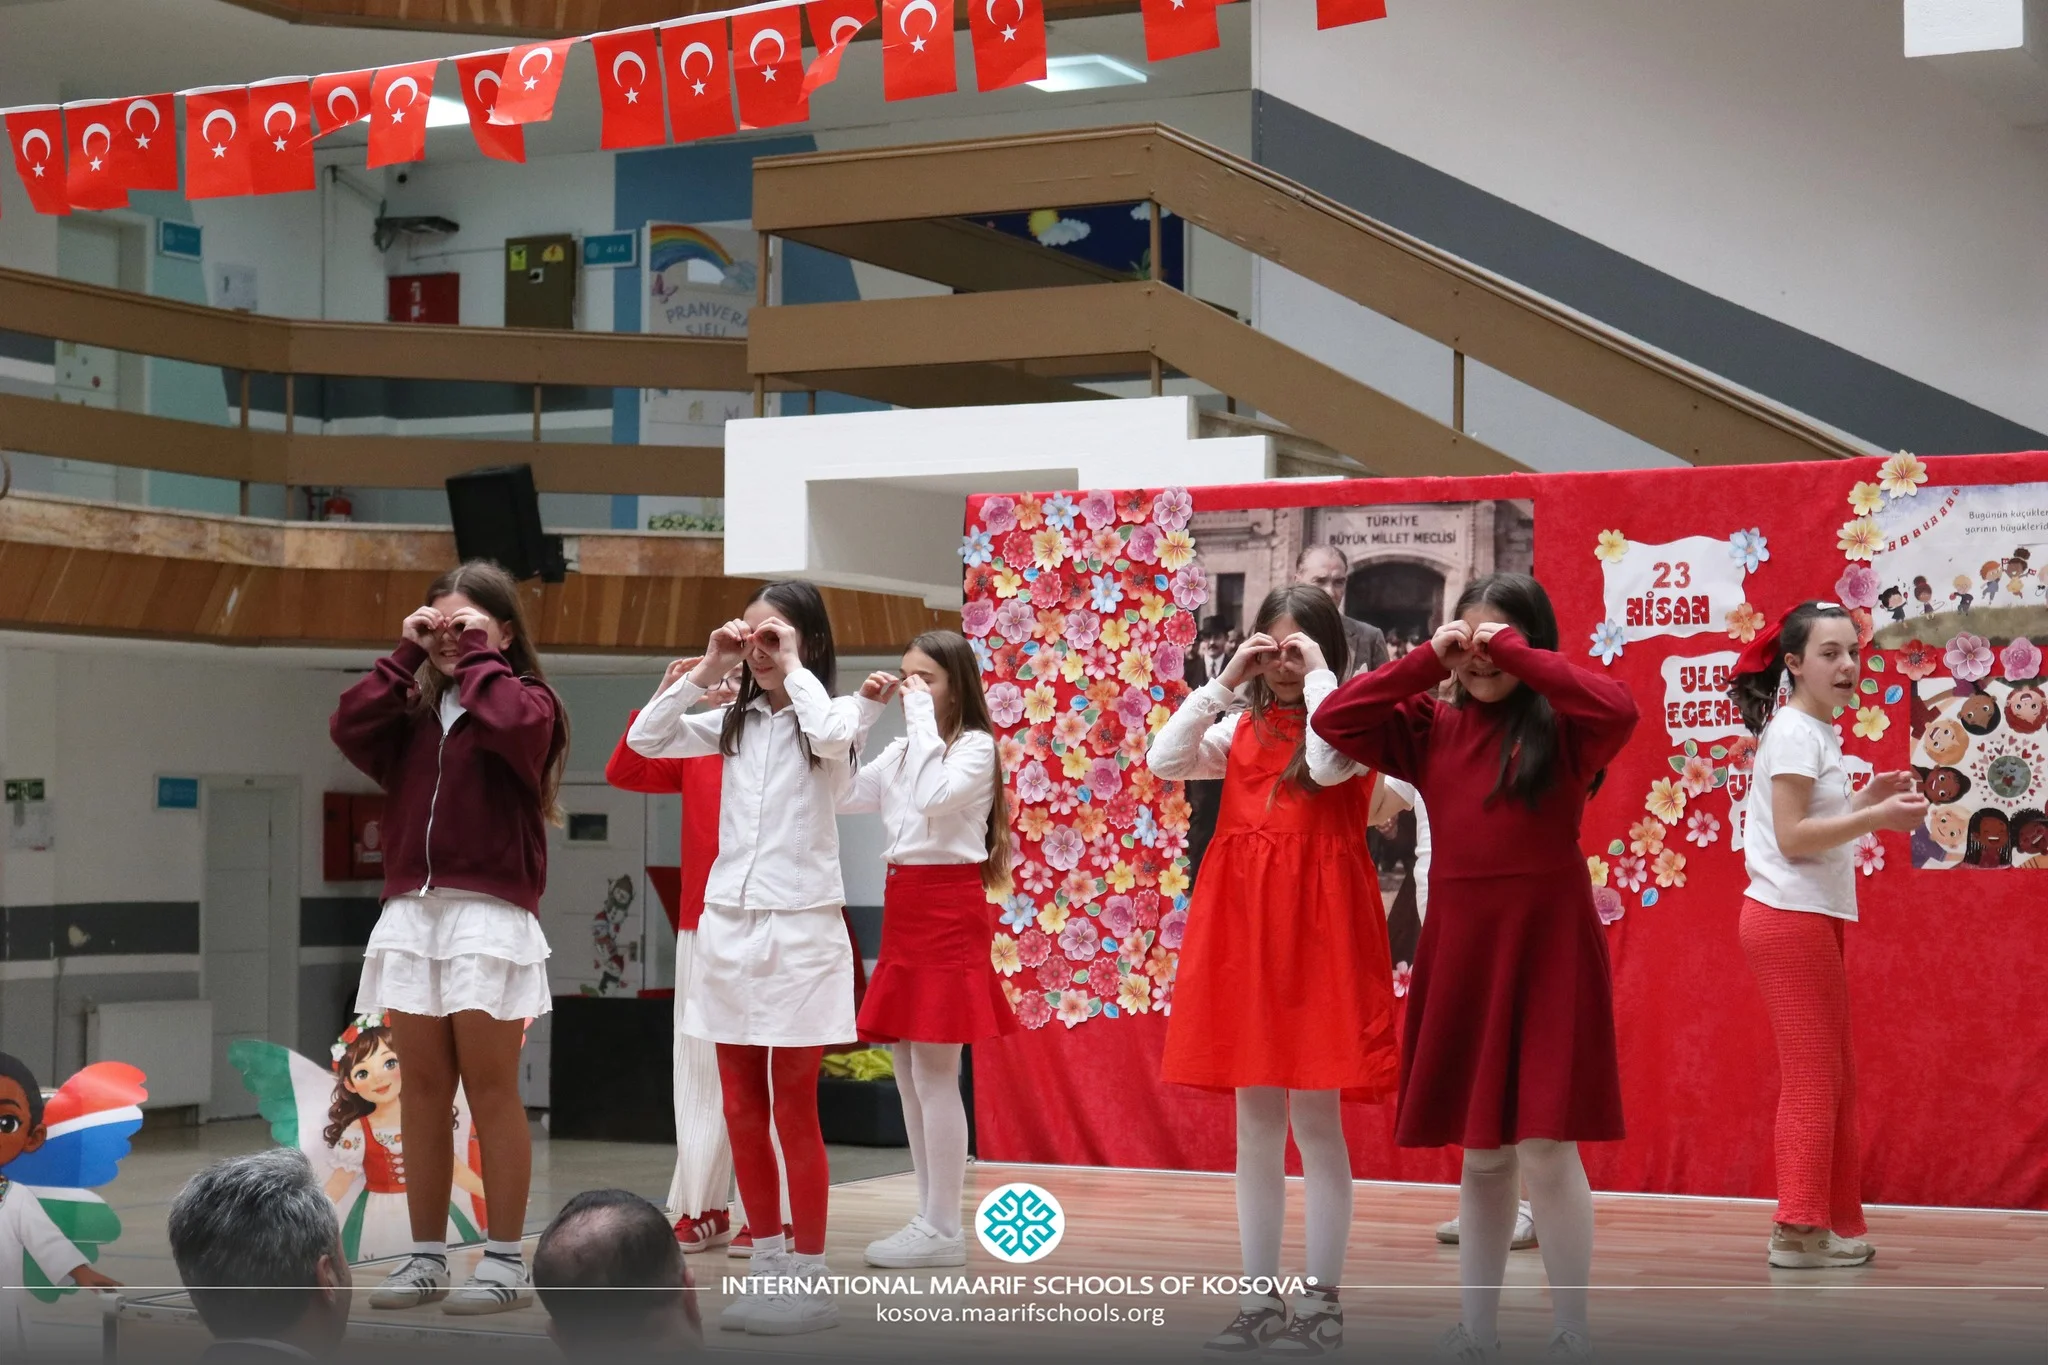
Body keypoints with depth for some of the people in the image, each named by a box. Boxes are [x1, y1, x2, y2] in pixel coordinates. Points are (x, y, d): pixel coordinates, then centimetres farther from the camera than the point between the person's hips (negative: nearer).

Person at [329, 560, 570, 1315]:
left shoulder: (528, 701, 0)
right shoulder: (414, 708, 13)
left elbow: (508, 724, -22)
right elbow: (350, 728, -3)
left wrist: (477, 656, -8)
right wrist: (409, 654, -1)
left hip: (488, 913, -5)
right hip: (412, 911, 5)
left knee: (490, 1088, -2)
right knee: (423, 1089, 7)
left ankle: (506, 1261, 3)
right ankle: (427, 1256, 13)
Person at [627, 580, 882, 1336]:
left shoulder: (835, 714, -5)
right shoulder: (734, 722, 9)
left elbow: (829, 735, -28)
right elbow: (645, 740, 1)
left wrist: (793, 669, -14)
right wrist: (707, 669, -3)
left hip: (800, 930, -5)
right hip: (728, 924, 5)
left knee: (793, 1109, -1)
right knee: (742, 1110, 9)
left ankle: (811, 1281, 7)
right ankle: (768, 1269, 19)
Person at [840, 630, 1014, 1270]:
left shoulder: (976, 745, -7)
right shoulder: (902, 752, 16)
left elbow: (933, 796, -24)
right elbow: (843, 795, 8)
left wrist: (921, 716, -18)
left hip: (948, 911, -9)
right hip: (904, 910, 9)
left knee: (934, 1073, -7)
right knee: (910, 1074, 10)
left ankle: (943, 1229, -3)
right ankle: (930, 1219, 17)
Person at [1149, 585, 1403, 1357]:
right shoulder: (1241, 727, 14)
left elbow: (1328, 764, -23)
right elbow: (1163, 761, 0)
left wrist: (1319, 678, -12)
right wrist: (1223, 682, -2)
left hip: (1318, 922, -5)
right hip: (1242, 924, 5)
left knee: (1314, 1116, -4)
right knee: (1255, 1119, 8)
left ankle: (1321, 1302, 5)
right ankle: (1259, 1299, 14)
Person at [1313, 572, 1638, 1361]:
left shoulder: (1561, 728, -3)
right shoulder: (1431, 728, 7)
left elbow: (1620, 710, -24)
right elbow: (1333, 722, -1)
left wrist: (1515, 656, -16)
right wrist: (1425, 663, -6)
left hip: (1546, 948, -4)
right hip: (1459, 950, 4)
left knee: (1547, 1149, -6)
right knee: (1482, 1155, 12)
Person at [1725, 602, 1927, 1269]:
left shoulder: (1815, 733, 16)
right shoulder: (1794, 732, -13)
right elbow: (1792, 836, -20)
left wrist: (1866, 798, 7)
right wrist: (1877, 818, -23)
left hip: (1809, 919, 10)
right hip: (1791, 917, -10)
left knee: (1834, 1076, 14)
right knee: (1813, 1077, -6)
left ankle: (1836, 1223, 20)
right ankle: (1799, 1231, -3)